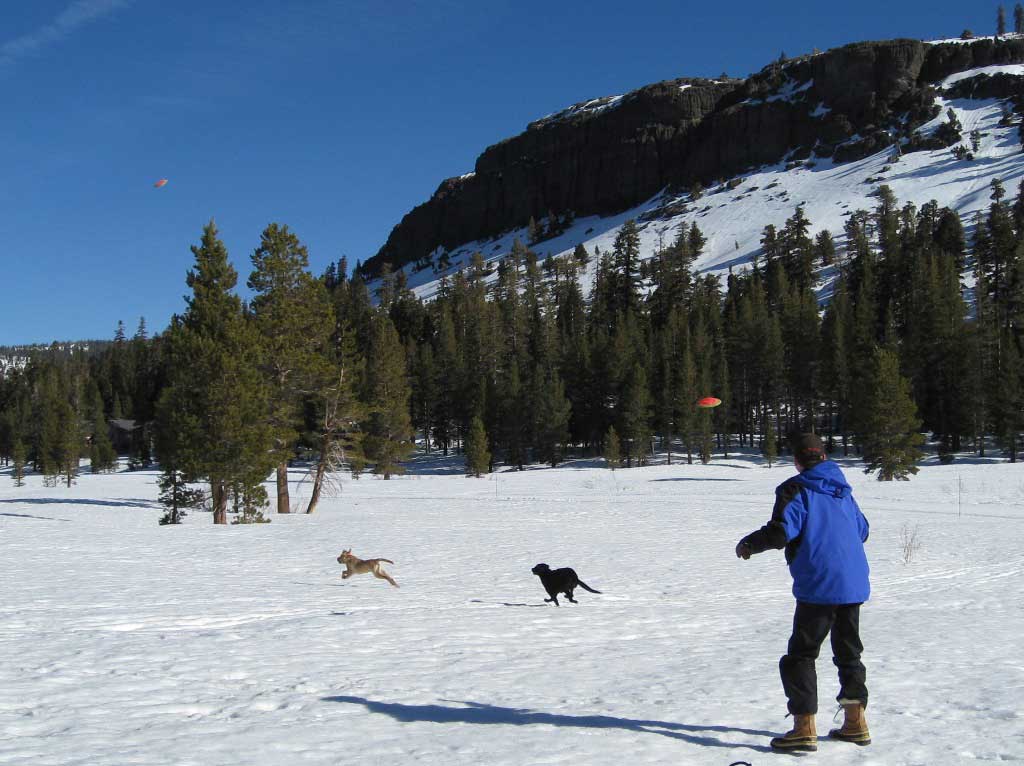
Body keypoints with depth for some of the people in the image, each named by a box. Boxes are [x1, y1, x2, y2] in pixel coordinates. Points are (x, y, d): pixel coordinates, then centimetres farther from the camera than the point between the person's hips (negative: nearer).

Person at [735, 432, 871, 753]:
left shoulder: (796, 490, -7)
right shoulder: (843, 491, 14)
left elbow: (781, 531, -18)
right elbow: (862, 530, 21)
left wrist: (748, 544, -2)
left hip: (819, 587, -7)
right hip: (854, 584, 7)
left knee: (800, 655, 0)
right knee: (849, 651, 19)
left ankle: (804, 727, -6)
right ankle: (855, 723, 22)